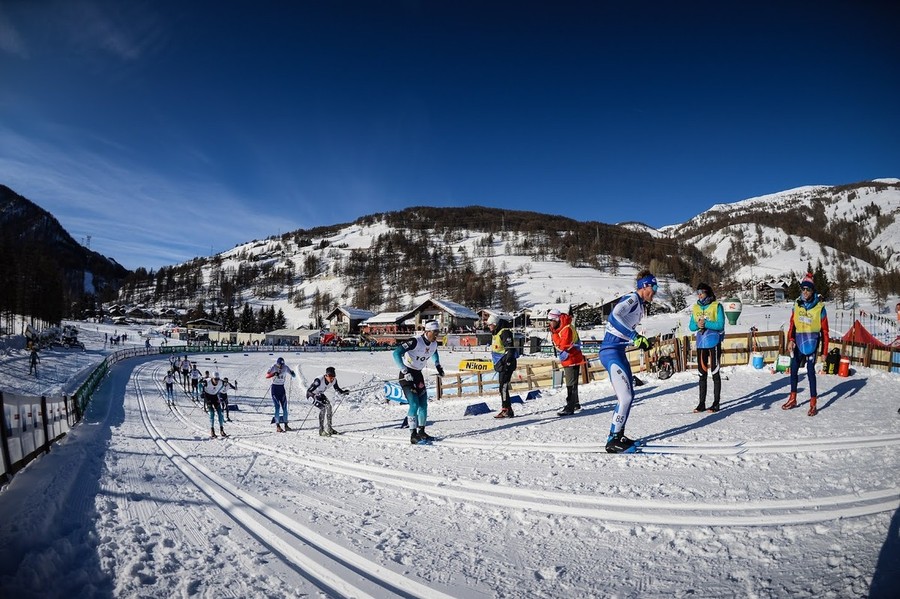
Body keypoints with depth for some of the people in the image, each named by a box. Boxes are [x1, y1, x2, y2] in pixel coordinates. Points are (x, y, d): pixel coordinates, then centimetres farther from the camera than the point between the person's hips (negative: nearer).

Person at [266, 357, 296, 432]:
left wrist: (293, 374, -23)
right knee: (277, 407, -10)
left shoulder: (286, 367, -3)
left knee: (284, 407, 4)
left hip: (282, 388, 4)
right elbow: (266, 376, -26)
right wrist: (274, 374, -44)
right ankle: (277, 427, -6)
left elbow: (293, 375, 1)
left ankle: (286, 425, 11)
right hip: (275, 388, -4)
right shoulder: (274, 367, -14)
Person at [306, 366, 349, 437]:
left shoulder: (334, 380, -17)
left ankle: (328, 428, 8)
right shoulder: (319, 381, -36)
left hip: (320, 394, 7)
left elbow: (337, 389, 0)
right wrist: (315, 396, -53)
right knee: (323, 408, -21)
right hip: (311, 395, -7)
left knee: (328, 407, -5)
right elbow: (309, 391, -36)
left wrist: (343, 392, -19)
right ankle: (321, 430, -16)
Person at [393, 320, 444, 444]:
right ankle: (413, 435, -7)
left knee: (423, 403, 8)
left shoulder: (434, 343, -2)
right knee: (414, 404, -14)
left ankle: (421, 431, 21)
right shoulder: (415, 341, -26)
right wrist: (405, 372, -31)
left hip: (418, 374, 7)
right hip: (407, 375, -7)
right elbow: (396, 353, -29)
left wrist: (438, 366, 14)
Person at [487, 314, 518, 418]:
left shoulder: (505, 332, -14)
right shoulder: (495, 333, 18)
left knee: (503, 387, -11)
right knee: (503, 388, 12)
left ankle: (507, 410, -8)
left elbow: (510, 349, -19)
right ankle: (506, 409, 19)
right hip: (500, 364, 10)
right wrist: (496, 364, 25)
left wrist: (508, 362, -23)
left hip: (505, 364, -10)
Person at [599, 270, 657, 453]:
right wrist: (635, 337, -29)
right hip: (611, 352, -10)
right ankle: (613, 440, -4)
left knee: (628, 395, 15)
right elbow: (614, 316, -30)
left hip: (618, 352, 10)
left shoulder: (640, 304, 17)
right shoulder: (632, 299, -11)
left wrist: (642, 341, 9)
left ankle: (617, 436, 26)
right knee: (626, 397, -12)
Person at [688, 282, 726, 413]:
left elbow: (720, 325, -12)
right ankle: (701, 403, 15)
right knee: (702, 373, 9)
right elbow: (691, 326, 7)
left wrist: (706, 324, -21)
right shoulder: (695, 308, 8)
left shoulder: (716, 306, -5)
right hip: (701, 343, 5)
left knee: (715, 373, 1)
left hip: (714, 343, -5)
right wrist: (697, 325, -13)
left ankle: (716, 403, 10)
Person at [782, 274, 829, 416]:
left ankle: (813, 404, 2)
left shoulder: (819, 307, -8)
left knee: (810, 371, -6)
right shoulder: (797, 304, 3)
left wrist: (825, 350, -4)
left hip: (812, 343, -4)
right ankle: (793, 399, 25)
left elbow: (824, 330, -4)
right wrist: (791, 340, -4)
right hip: (798, 342, 4)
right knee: (794, 369, 11)